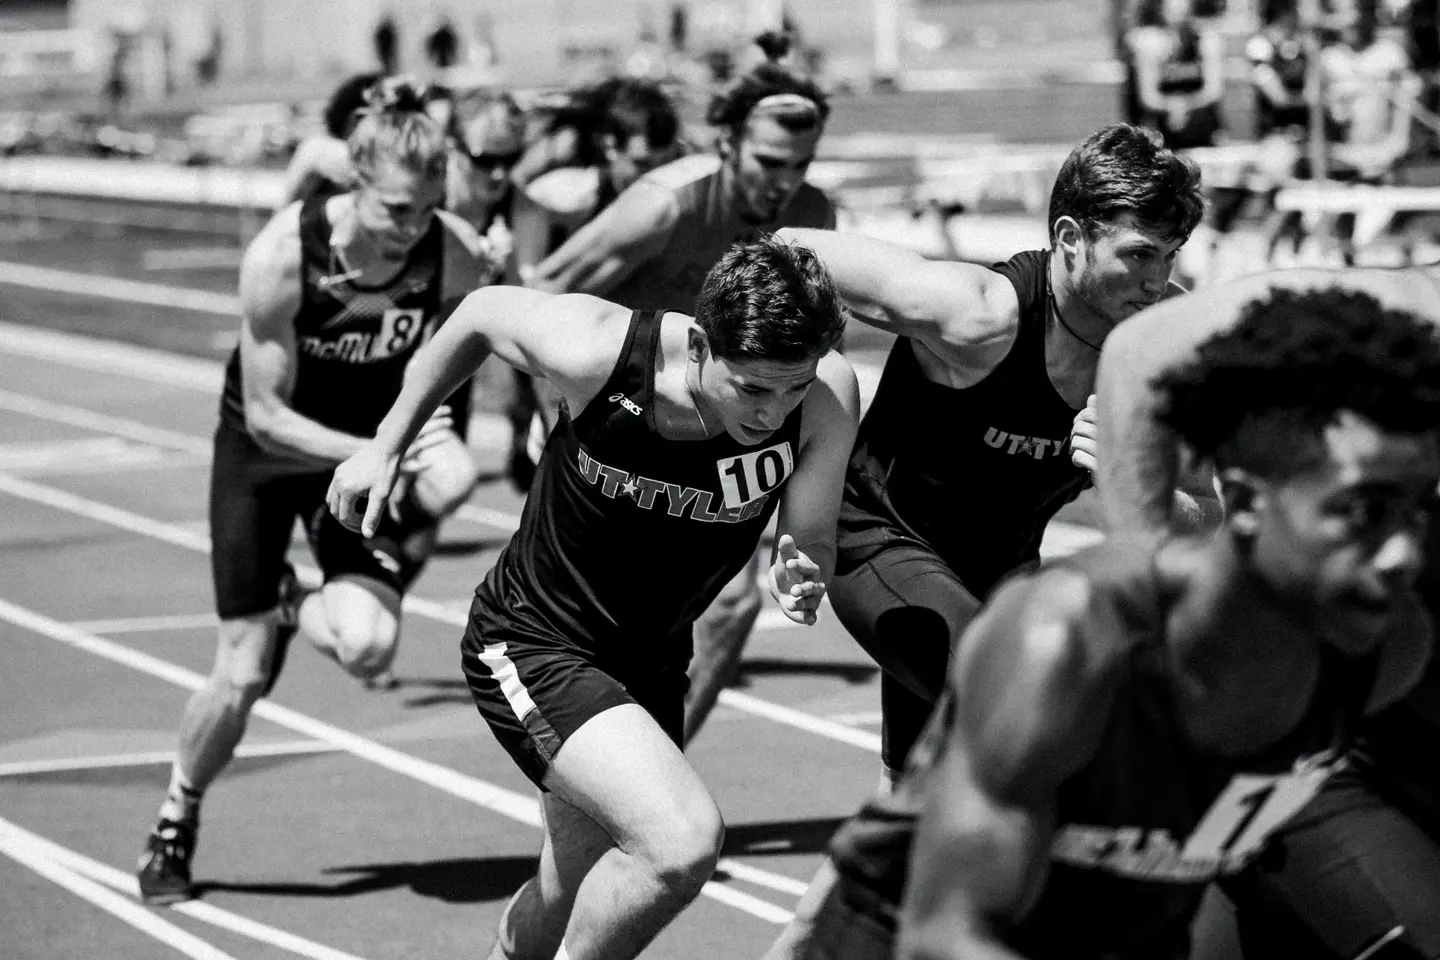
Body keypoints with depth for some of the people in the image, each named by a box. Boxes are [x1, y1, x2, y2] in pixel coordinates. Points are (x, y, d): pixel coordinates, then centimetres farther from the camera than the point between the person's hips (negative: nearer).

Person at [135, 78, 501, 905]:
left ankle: (295, 609, 15)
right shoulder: (282, 255, -30)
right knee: (243, 675, -4)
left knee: (368, 645, -22)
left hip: (377, 445, 2)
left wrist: (438, 472, -10)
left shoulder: (461, 259, -24)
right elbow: (267, 415, -24)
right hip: (267, 452, -2)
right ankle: (176, 826, 24)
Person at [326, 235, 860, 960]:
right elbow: (482, 313, -7)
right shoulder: (595, 352, -28)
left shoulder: (829, 395, -22)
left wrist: (799, 580, -33)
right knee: (684, 842, -26)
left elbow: (812, 545, -9)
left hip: (652, 658, 5)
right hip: (530, 646, -5)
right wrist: (388, 446, 2)